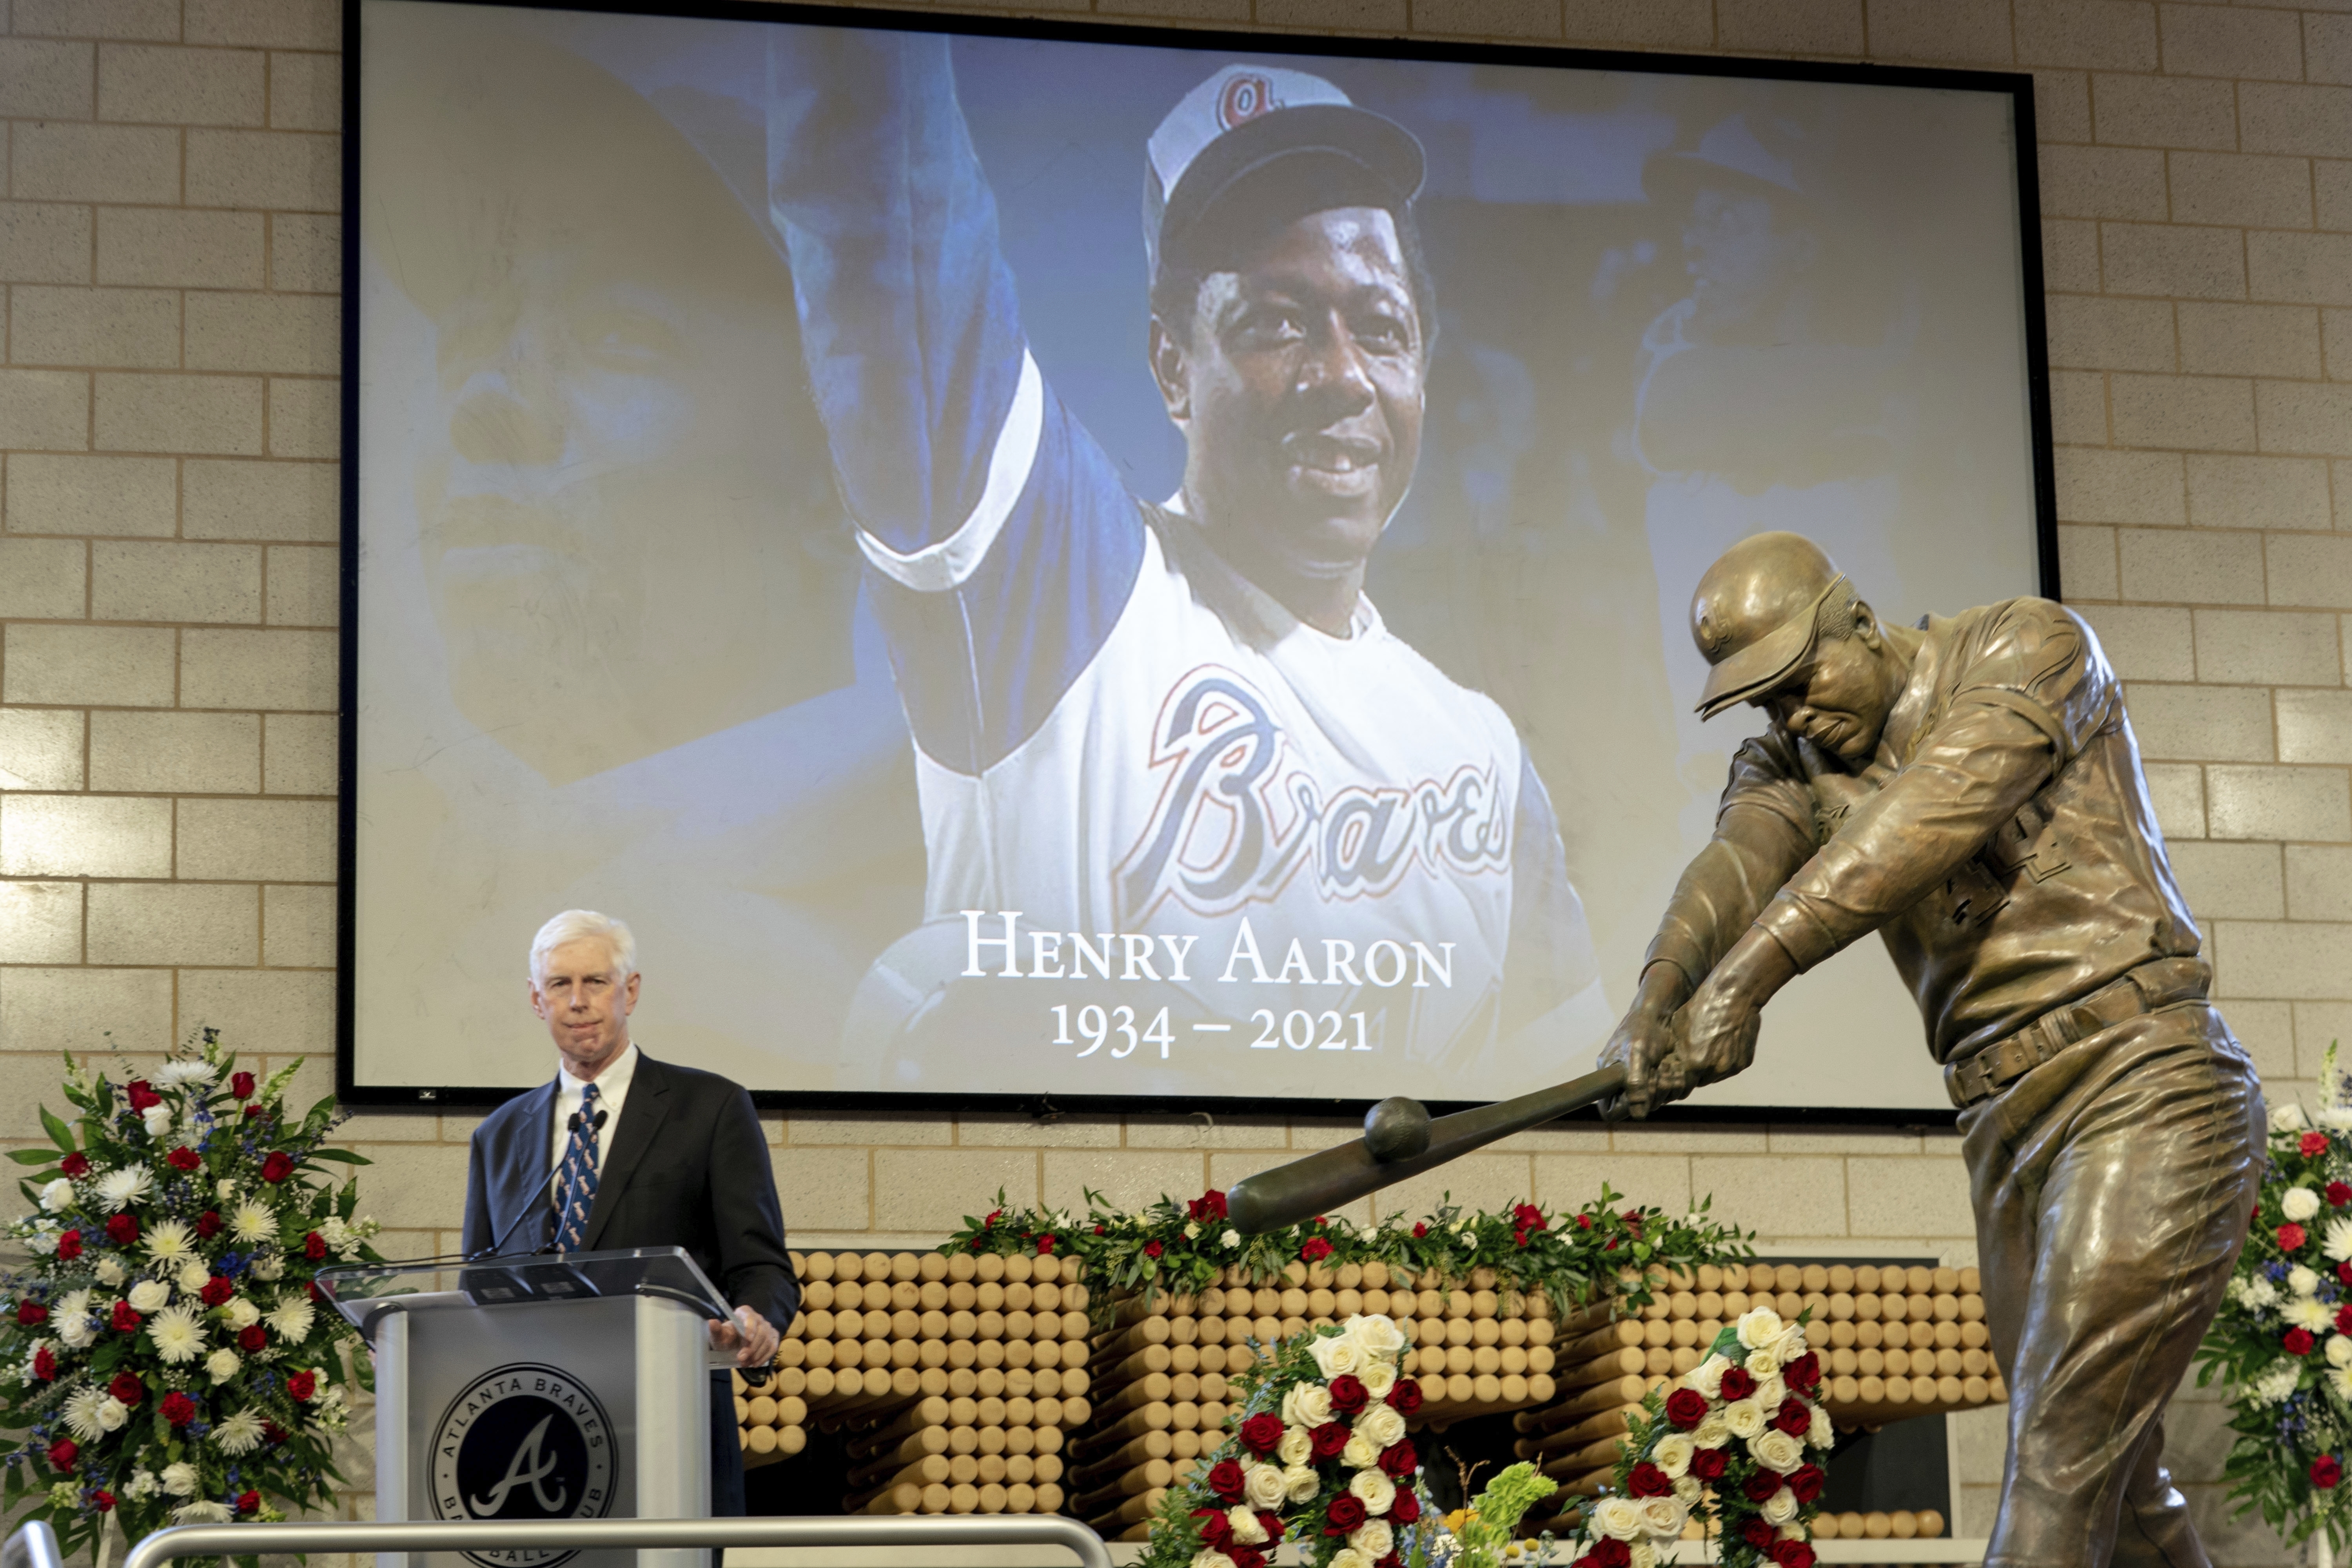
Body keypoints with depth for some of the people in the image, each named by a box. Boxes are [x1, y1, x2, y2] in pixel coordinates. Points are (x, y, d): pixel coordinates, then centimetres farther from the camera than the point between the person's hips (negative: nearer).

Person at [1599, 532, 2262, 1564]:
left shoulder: (2031, 647, -5)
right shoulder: (1792, 763, 11)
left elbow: (1934, 813, -23)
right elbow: (1738, 861, -12)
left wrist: (1751, 972, -33)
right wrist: (1656, 1002, -34)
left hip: (2142, 1088, -7)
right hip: (2006, 1128, 7)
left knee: (2062, 1464, -15)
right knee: (2110, 1483, 10)